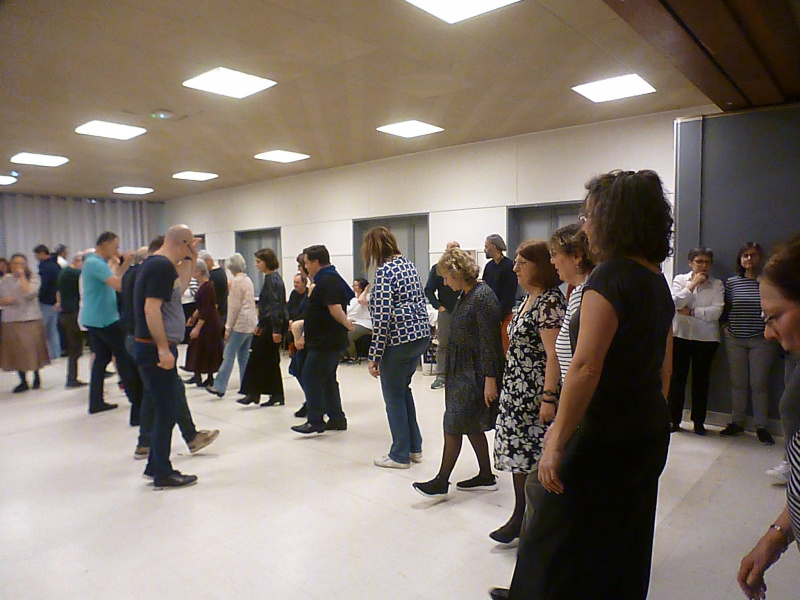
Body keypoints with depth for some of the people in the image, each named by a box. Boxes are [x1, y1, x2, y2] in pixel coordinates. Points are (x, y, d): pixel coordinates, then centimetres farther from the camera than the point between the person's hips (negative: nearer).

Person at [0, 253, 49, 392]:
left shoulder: (33, 278, -1)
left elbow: (29, 294, -19)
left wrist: (22, 276, -14)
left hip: (31, 319, -3)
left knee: (32, 349, 3)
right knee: (16, 351, 6)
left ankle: (36, 376, 24)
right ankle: (23, 381, 17)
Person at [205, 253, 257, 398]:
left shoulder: (237, 281, -10)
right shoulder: (248, 280, 15)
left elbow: (234, 307, -13)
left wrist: (228, 327, -9)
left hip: (240, 324, -9)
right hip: (251, 323, 9)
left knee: (229, 355, -6)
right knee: (244, 356, 12)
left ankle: (219, 387, -4)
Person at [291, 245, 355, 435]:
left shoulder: (327, 281, -18)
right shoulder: (329, 279, 16)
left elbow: (335, 309, -29)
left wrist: (346, 323, -15)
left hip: (325, 342, -11)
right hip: (328, 340, 11)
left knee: (310, 378, -5)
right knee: (328, 379, 15)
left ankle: (315, 421, 0)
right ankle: (337, 419, 21)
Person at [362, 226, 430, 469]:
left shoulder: (384, 271, -15)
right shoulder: (409, 264, 10)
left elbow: (382, 317, -19)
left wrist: (374, 356, -15)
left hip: (398, 340, -8)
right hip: (421, 334, 9)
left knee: (394, 397, 7)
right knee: (404, 390, 22)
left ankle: (400, 455, 20)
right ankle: (414, 447, 30)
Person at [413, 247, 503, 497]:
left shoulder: (483, 297, -18)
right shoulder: (465, 295, 11)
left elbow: (489, 342, -21)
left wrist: (490, 379, -22)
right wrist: (450, 369, 19)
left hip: (475, 372, -10)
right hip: (462, 370, 10)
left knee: (454, 425, -3)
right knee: (472, 426, 15)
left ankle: (442, 482, 9)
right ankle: (486, 476, 28)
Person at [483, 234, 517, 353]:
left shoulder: (509, 266, -9)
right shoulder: (489, 266, 12)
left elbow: (509, 295, -13)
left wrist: (500, 316, -15)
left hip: (504, 316, -7)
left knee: (504, 347, -4)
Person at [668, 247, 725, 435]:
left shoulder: (717, 285, 4)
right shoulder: (680, 279, 4)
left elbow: (716, 312, -9)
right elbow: (675, 303, -12)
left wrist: (690, 311, -10)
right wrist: (692, 284, -12)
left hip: (707, 338, 0)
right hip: (681, 335, 0)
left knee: (701, 379, 8)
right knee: (677, 377, 3)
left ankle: (699, 421, 19)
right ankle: (674, 419, 13)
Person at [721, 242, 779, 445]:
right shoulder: (732, 282, 3)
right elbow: (724, 308, 12)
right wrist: (726, 325, 2)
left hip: (761, 340, -2)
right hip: (735, 340, 2)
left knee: (759, 384, 2)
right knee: (738, 382, 9)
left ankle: (761, 426, 15)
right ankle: (737, 422, 20)